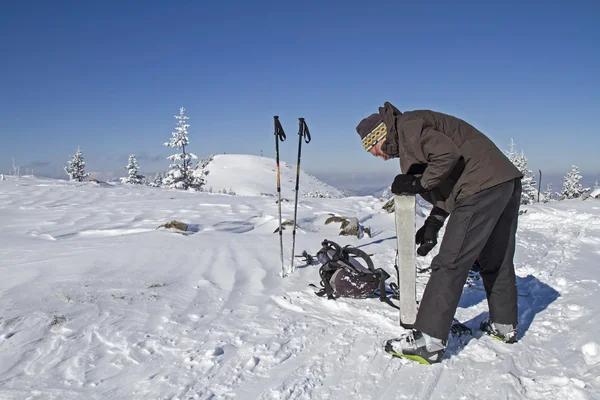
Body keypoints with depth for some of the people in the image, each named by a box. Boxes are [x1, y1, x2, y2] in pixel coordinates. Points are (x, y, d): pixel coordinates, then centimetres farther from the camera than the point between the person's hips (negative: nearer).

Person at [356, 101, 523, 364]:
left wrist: (418, 184, -8)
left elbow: (447, 154, -21)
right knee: (495, 260, 21)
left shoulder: (407, 126, -5)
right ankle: (505, 326, 34)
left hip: (481, 188, -11)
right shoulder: (413, 137, 24)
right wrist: (433, 224, 13)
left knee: (450, 263, -10)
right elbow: (449, 184, 22)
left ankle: (428, 340, -7)